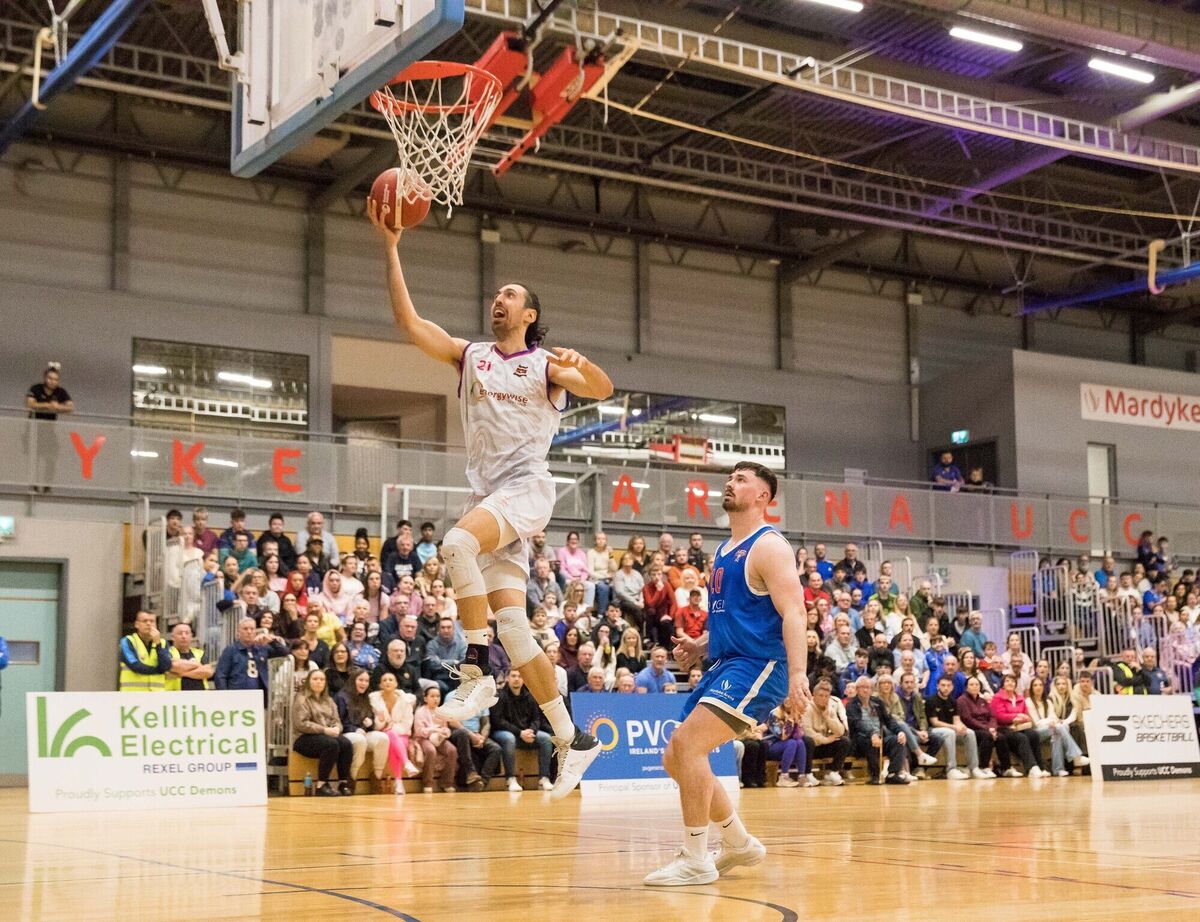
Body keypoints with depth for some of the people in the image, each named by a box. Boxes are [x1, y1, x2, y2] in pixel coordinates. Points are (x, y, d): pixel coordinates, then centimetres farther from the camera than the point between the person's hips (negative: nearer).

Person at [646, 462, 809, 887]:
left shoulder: (768, 546, -10)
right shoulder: (722, 552, 18)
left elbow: (793, 613, -20)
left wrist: (797, 674, -33)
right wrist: (701, 646, 11)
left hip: (759, 665, -10)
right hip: (725, 665, 10)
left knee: (687, 742, -22)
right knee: (675, 758, 9)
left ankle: (696, 860, -13)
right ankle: (739, 843, 23)